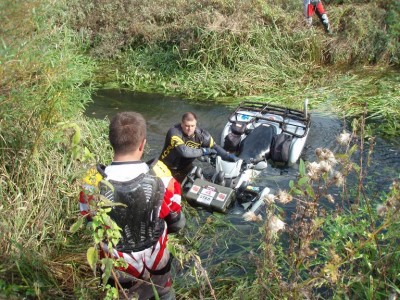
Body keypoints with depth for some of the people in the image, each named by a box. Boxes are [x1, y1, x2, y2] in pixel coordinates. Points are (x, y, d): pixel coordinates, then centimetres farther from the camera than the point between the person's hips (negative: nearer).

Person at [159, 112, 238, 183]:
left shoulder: (200, 134, -11)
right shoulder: (174, 132, -27)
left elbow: (214, 146, -2)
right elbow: (183, 151, -40)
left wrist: (227, 155, -20)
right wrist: (203, 151, -28)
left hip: (186, 168, 5)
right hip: (168, 168, -5)